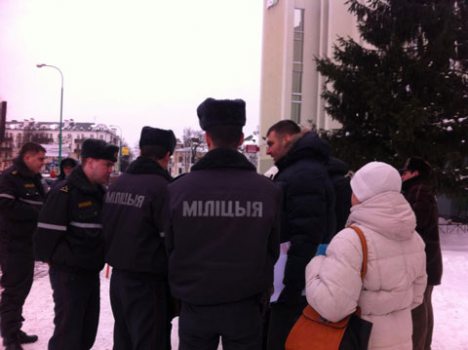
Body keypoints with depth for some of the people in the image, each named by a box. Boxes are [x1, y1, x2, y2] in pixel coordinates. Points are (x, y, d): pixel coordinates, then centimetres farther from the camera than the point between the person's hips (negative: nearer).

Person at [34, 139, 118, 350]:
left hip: (92, 272, 8)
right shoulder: (65, 193, -16)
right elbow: (47, 233, -18)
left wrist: (99, 259, 13)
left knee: (88, 329, 17)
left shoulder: (99, 193, 11)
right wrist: (58, 261, -10)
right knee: (68, 333, 0)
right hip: (68, 274, -8)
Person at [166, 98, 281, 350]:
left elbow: (167, 248, -3)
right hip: (244, 306, 0)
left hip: (195, 304, 1)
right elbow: (274, 251, -3)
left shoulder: (178, 189, -11)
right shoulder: (268, 190, -11)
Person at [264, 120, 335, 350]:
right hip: (286, 281, 10)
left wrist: (291, 287, -22)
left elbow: (307, 237, -22)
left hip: (295, 286, -10)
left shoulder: (306, 174, -15)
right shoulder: (292, 171, 17)